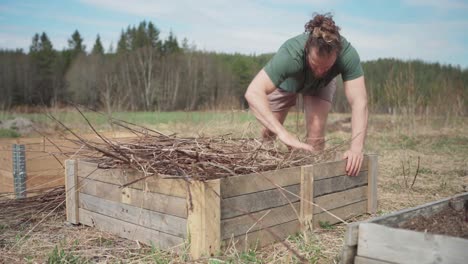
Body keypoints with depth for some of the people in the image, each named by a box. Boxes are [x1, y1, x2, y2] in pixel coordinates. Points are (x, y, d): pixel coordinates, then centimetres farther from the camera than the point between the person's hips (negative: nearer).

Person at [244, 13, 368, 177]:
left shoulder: (347, 54, -41)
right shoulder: (290, 54, -47)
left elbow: (359, 101, -45)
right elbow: (253, 93, -56)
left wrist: (356, 147, -59)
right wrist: (282, 133, -66)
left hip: (321, 85, 1)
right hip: (287, 81, -1)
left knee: (316, 133, -16)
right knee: (270, 130, 9)